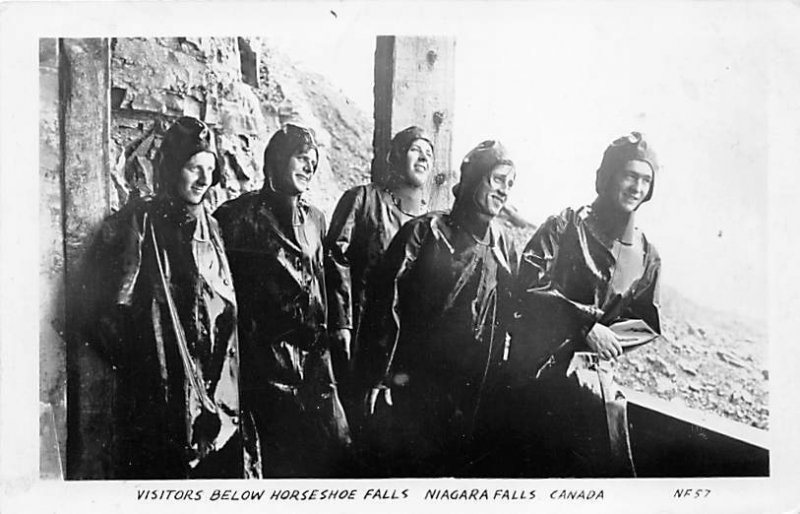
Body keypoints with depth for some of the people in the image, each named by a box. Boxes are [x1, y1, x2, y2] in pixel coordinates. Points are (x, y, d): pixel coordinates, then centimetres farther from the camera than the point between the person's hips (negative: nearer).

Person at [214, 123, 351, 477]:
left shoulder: (314, 219, 15)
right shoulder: (239, 216, -2)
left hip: (313, 354, 5)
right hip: (266, 353, -5)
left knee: (337, 442, 1)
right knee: (286, 452, -5)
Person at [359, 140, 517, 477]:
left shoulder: (502, 245, 10)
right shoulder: (425, 232, -6)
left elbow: (503, 319, 14)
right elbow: (386, 301, -11)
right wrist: (380, 376, -14)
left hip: (471, 395, 5)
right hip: (414, 386, -5)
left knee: (454, 467, 12)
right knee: (405, 467, 3)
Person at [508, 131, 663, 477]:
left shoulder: (646, 254, 13)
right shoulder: (566, 227, -1)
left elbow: (646, 323, 15)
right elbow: (529, 287, -11)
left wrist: (609, 335, -5)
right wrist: (586, 324, -17)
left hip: (596, 368, 3)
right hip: (546, 362, -3)